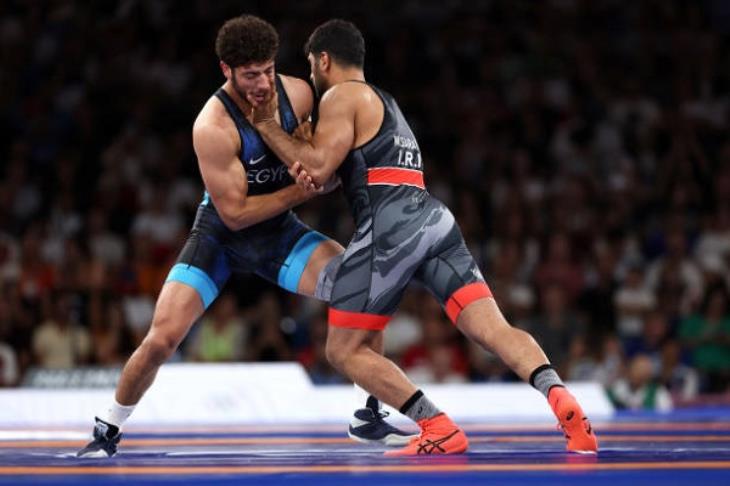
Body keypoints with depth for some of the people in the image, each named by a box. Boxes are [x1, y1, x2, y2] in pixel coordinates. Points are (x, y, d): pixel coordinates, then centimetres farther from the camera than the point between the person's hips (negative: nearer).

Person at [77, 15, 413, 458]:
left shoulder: (298, 93, -14)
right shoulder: (213, 127, -30)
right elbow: (235, 213, -24)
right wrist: (305, 188, -24)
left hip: (279, 231, 4)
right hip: (221, 234, -4)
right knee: (162, 338, -14)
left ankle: (369, 417, -3)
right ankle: (108, 431, 11)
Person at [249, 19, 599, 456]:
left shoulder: (343, 96, 7)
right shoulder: (384, 103, 34)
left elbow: (318, 166, -2)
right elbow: (336, 170, 30)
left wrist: (266, 124, 8)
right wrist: (311, 170, 7)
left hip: (392, 225, -8)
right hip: (436, 220, 8)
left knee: (344, 350, 3)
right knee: (493, 329, -7)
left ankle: (440, 431, -10)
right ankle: (560, 397, -35)